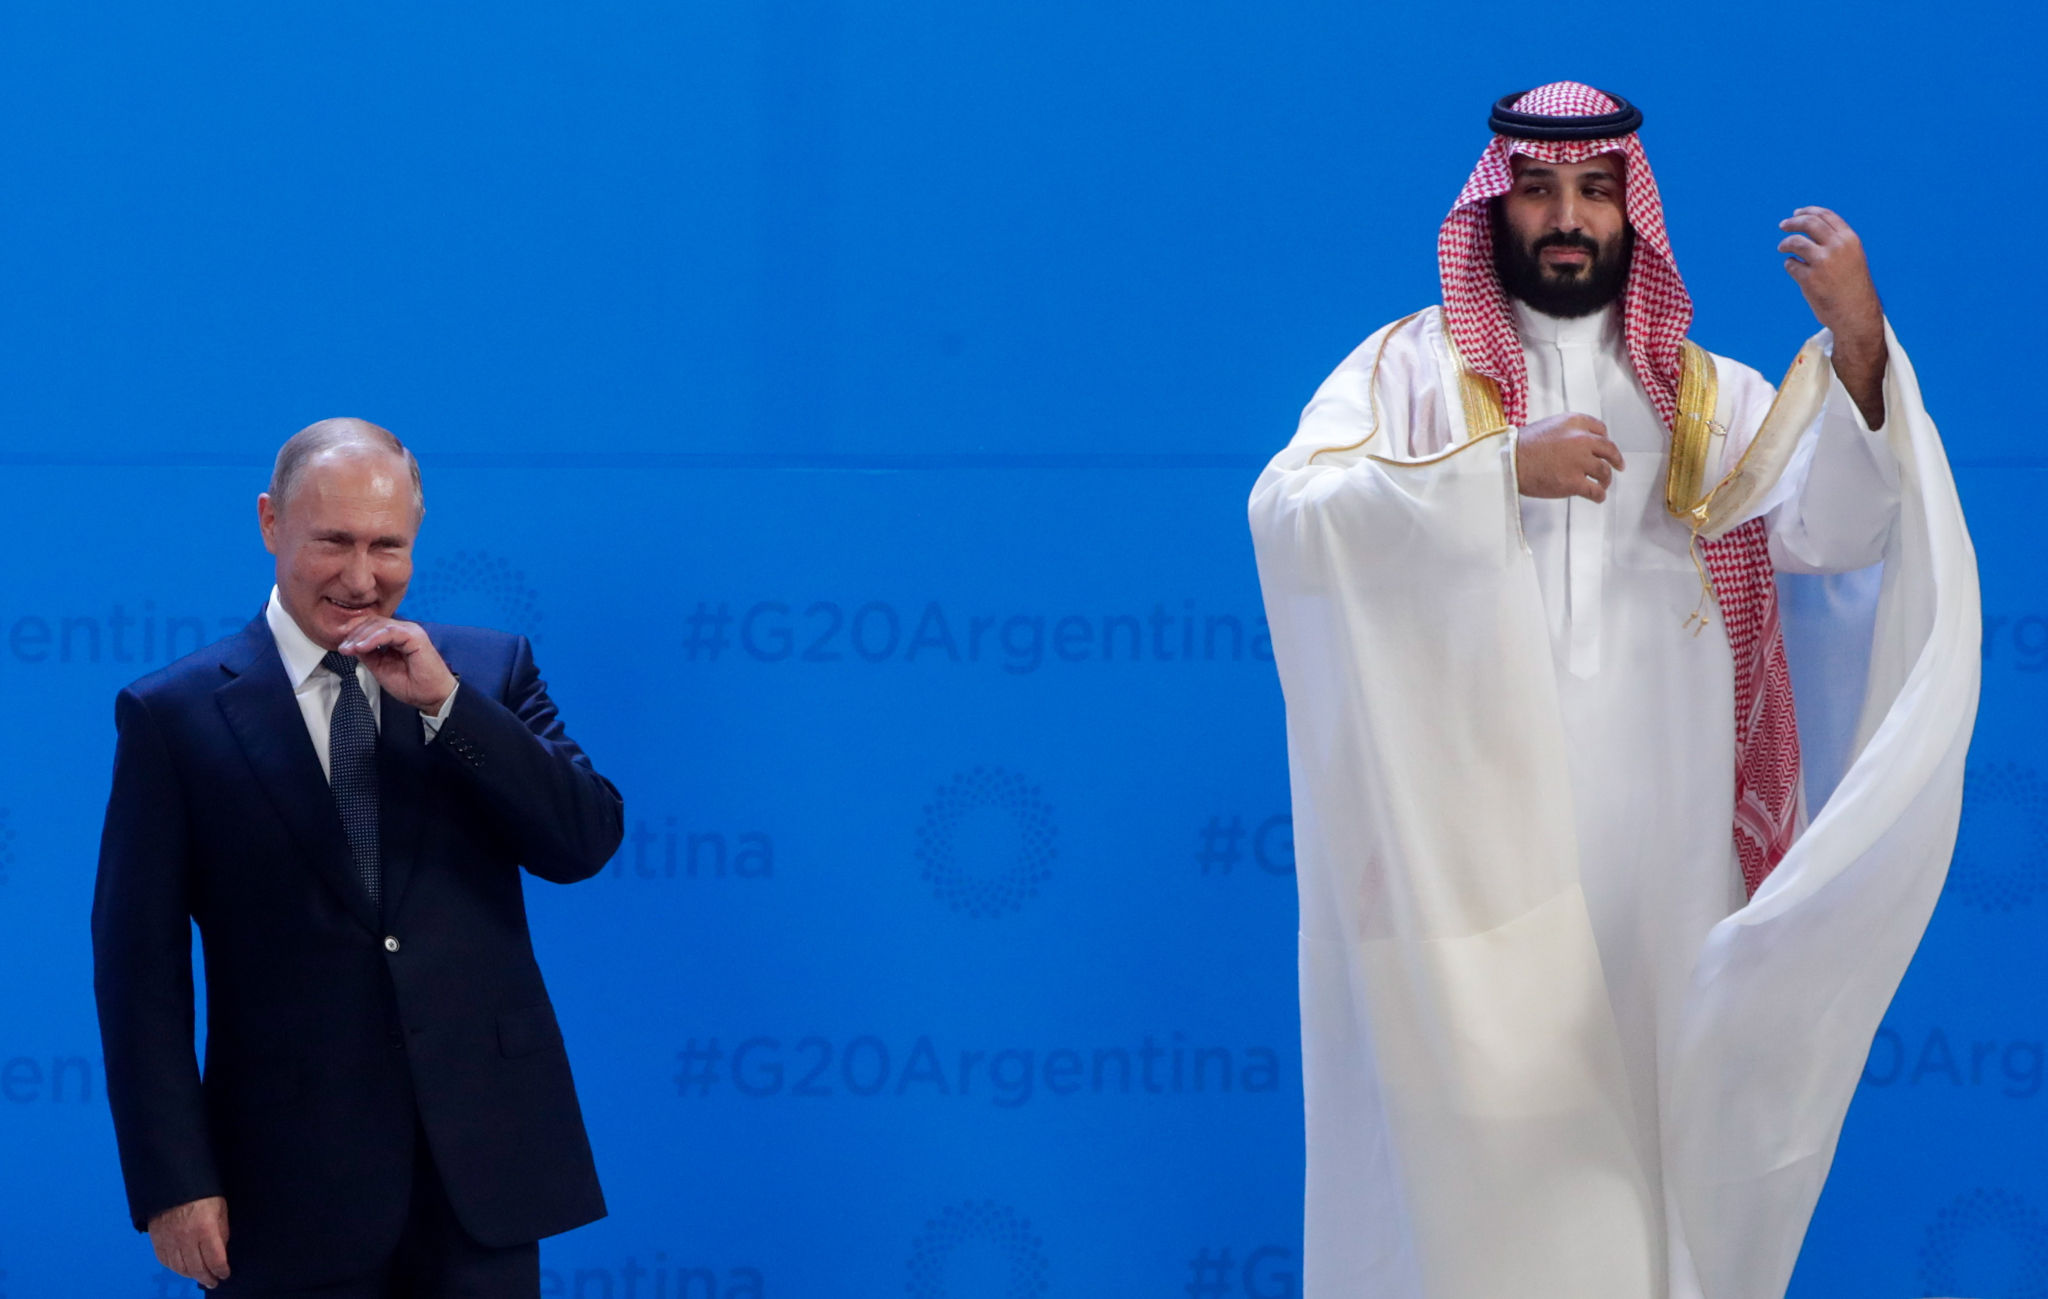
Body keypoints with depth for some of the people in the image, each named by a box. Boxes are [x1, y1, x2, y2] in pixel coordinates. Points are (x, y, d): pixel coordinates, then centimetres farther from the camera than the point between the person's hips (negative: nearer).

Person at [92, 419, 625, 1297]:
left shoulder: (487, 671, 7)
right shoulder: (175, 715, -1)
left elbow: (587, 843, -2)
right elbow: (140, 965, -2)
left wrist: (445, 702, -11)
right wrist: (174, 1183, -8)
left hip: (484, 1158, 2)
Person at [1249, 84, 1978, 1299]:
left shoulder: (1712, 400, 11)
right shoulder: (1411, 369, 6)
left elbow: (1836, 531, -7)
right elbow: (1289, 514, -12)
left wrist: (1858, 348, -23)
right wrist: (1501, 469, -22)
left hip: (1655, 872, 2)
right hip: (1466, 864, -2)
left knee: (1636, 1156, 1)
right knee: (1463, 1163, -5)